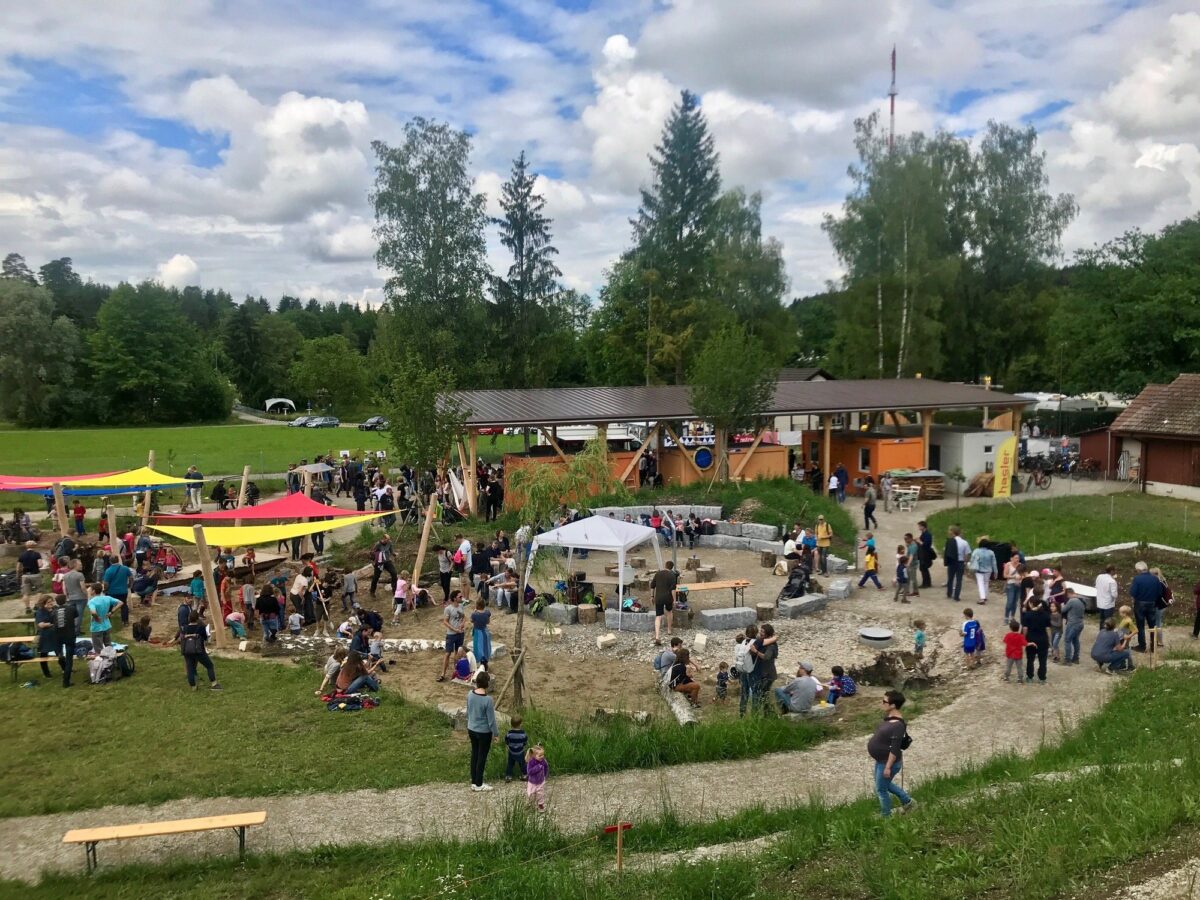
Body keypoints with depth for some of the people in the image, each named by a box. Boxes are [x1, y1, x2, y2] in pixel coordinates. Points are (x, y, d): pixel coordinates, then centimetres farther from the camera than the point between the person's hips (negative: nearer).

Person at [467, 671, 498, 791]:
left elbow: (468, 713, 6)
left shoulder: (470, 695, -8)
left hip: (471, 730, 6)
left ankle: (474, 782, 29)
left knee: (474, 754, 19)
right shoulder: (487, 699, -26)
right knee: (482, 757, 9)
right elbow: (491, 719, -18)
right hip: (484, 732, -6)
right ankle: (478, 784, 21)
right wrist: (495, 733, -3)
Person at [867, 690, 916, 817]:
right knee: (885, 784, 28)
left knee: (881, 789, 8)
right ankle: (907, 802, 42)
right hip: (881, 760, 10)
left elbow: (895, 749, -28)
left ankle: (886, 816, 28)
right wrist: (872, 748, 19)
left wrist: (888, 767, -23)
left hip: (888, 762, -10)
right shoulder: (888, 717, -2)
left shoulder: (897, 725, -31)